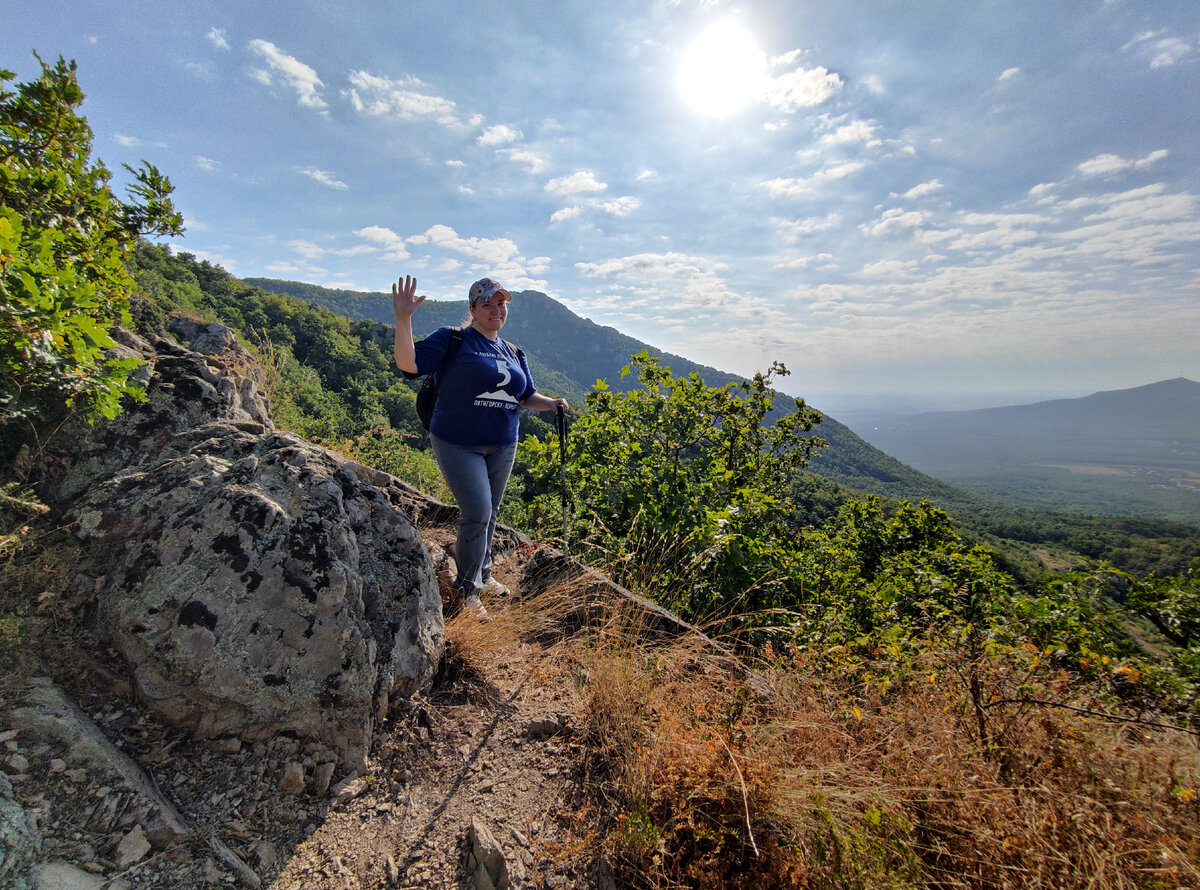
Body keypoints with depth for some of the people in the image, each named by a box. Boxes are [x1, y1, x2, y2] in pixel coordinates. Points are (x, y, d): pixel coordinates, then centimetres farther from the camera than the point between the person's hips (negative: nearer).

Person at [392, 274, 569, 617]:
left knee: (489, 514, 15)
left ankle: (482, 575, 36)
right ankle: (467, 589, 10)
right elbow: (409, 363, -17)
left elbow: (527, 397, 18)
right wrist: (403, 319, -26)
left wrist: (551, 403, -1)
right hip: (458, 444, -6)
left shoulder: (514, 354, 13)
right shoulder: (453, 340, -5)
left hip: (502, 446, 6)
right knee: (477, 512, -11)